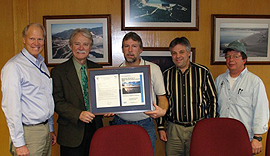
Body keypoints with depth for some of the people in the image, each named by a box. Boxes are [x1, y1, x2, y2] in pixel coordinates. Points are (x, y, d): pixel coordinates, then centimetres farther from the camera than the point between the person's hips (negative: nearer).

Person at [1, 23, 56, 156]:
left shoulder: (41, 64, 12)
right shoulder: (13, 66, -14)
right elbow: (11, 107, -18)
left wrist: (50, 129, 17)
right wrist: (19, 143, -19)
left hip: (45, 129, 7)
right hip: (29, 133, -7)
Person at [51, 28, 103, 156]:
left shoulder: (98, 69, 8)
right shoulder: (58, 71, -4)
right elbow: (57, 102, -9)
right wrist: (79, 114, -22)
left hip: (95, 129, 4)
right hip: (72, 133, -3)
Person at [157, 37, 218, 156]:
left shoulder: (203, 72, 0)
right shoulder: (166, 75, 6)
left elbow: (213, 99, 4)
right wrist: (161, 127, 8)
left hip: (199, 128, -1)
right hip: (174, 129, 2)